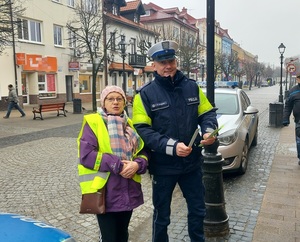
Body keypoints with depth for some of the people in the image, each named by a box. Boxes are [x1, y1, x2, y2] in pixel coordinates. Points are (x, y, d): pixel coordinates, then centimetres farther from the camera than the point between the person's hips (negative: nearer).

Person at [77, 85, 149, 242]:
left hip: (128, 191, 6)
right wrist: (116, 165, -20)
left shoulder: (129, 124, 12)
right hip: (105, 193, -5)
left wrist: (137, 164, -14)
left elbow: (143, 152, 9)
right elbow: (86, 155, -17)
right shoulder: (93, 123, -6)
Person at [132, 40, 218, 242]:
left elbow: (207, 113, 8)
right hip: (163, 166, -3)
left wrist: (209, 131, -15)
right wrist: (171, 146, -27)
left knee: (198, 209, 21)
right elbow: (143, 130, -16)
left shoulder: (192, 87, 1)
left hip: (192, 162, 4)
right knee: (161, 215, 16)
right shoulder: (145, 94, -10)